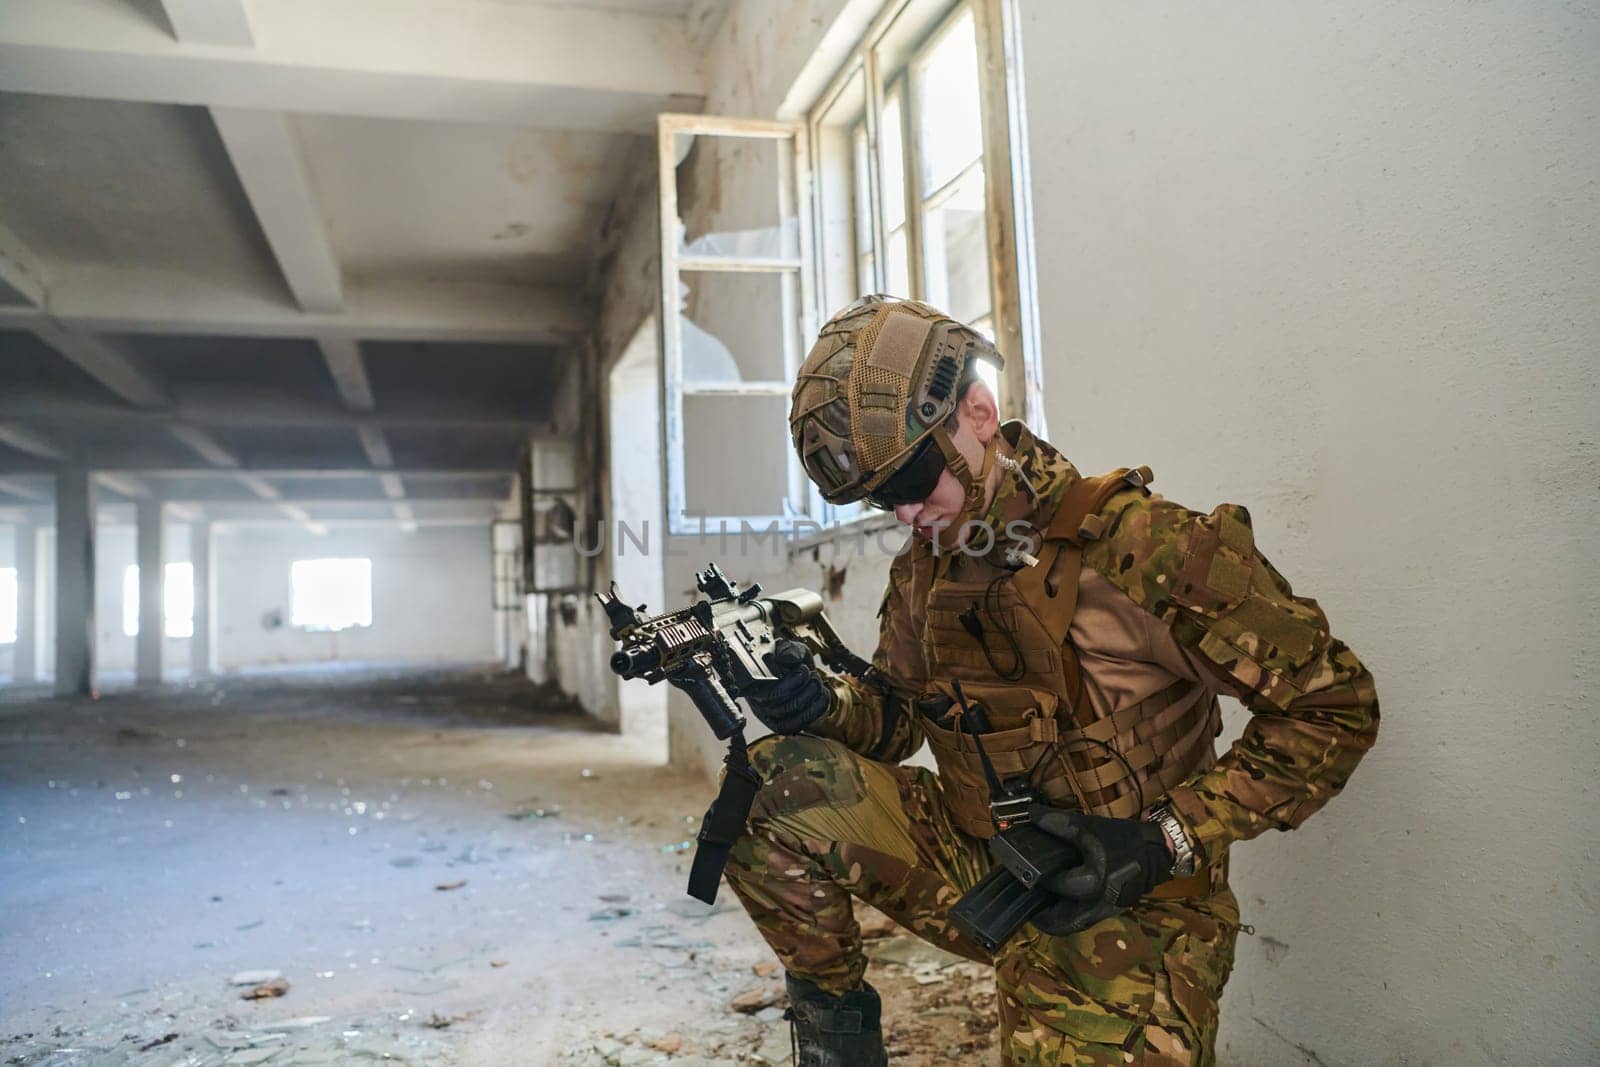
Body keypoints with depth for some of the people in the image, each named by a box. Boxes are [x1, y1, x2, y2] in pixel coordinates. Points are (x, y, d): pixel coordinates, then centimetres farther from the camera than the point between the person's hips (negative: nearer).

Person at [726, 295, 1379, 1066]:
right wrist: (821, 705, -12)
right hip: (975, 870, 5)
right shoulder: (921, 574, 2)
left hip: (1121, 913, -4)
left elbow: (1335, 705, -14)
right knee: (778, 779, -15)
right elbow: (897, 714, 13)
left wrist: (1167, 840, -21)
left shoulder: (1137, 545, -19)